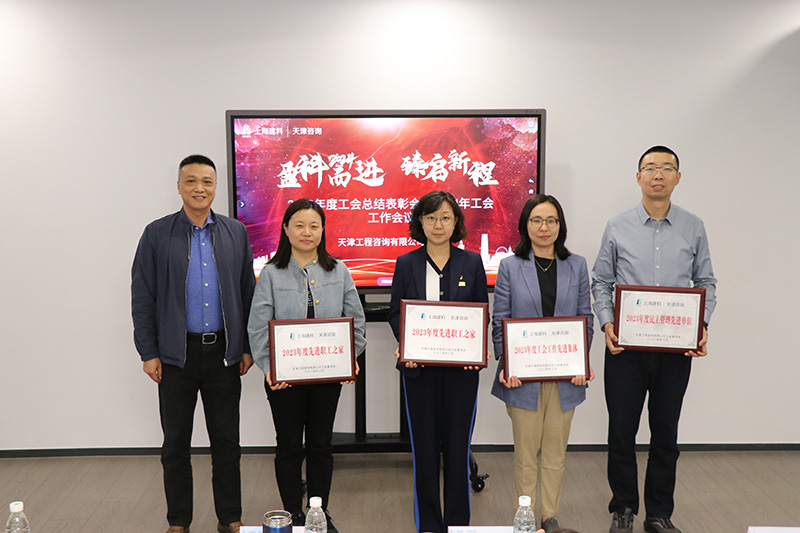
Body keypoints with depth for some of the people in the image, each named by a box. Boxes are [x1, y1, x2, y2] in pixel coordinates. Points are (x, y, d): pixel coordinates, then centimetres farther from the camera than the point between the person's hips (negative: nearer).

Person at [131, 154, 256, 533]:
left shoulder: (235, 232, 5)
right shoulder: (157, 234, 0)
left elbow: (247, 292, 7)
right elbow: (142, 297, -1)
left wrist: (247, 347, 4)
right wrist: (148, 352, -5)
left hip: (224, 352, 2)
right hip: (177, 355, -1)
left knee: (227, 441, 10)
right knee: (176, 444, 9)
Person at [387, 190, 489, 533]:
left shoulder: (472, 263, 5)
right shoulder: (406, 264, 4)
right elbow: (395, 313, 6)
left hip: (462, 368, 0)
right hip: (419, 367, 0)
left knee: (458, 445, 5)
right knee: (424, 446, 6)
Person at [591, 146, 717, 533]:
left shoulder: (693, 228, 5)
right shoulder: (618, 227, 2)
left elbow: (706, 282, 9)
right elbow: (601, 282, 5)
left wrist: (702, 325, -6)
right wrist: (607, 323, -10)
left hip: (676, 348, 1)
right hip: (626, 345, -1)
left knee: (666, 434, 10)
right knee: (622, 432, 5)